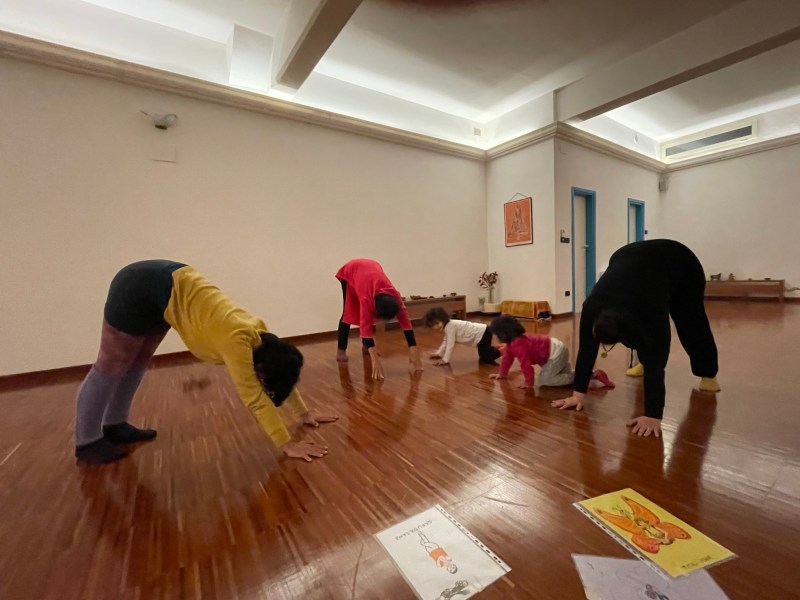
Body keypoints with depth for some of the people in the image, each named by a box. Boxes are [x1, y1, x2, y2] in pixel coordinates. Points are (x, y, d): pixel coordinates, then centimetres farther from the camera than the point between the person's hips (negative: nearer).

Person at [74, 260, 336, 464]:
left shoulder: (260, 334, -9)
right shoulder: (238, 342, -32)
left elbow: (283, 373, 0)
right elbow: (255, 399, -33)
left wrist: (305, 413, 3)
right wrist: (287, 444, -31)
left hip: (169, 284, 8)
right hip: (139, 290, -7)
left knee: (137, 363, 19)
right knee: (111, 367, 7)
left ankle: (115, 425, 36)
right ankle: (87, 442, 23)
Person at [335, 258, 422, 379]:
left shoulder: (395, 296, -34)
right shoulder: (366, 298, -45)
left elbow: (406, 323, -35)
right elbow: (365, 327, -51)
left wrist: (414, 355, -38)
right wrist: (376, 361, -58)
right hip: (349, 272, -3)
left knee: (369, 316, 0)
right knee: (349, 312, -7)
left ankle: (366, 345, 17)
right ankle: (341, 349, 5)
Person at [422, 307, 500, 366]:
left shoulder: (450, 326, -21)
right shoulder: (448, 325, 9)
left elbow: (450, 345, -21)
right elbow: (445, 342, 18)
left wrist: (445, 360, -17)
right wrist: (438, 353, 14)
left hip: (484, 334, -10)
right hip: (482, 333, 10)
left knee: (486, 359, -14)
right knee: (483, 357, 19)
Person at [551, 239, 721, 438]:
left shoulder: (651, 312, -44)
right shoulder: (592, 307, -36)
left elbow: (656, 361, -44)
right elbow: (586, 349, -30)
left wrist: (653, 416, -46)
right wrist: (579, 394, -28)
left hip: (678, 263, -3)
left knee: (691, 324, 8)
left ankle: (708, 374, 30)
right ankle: (640, 362, 30)